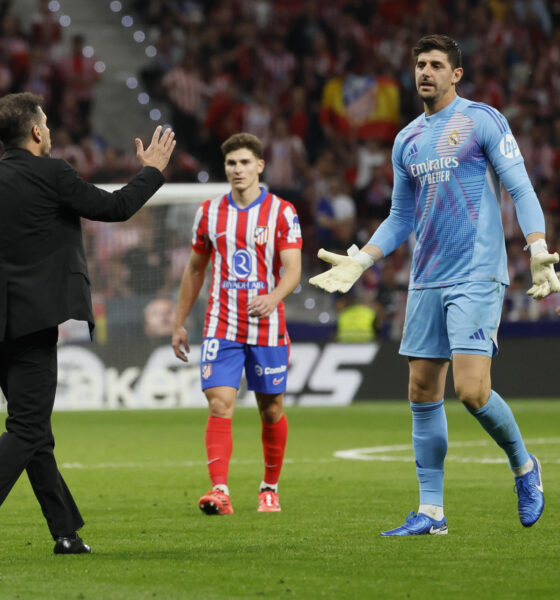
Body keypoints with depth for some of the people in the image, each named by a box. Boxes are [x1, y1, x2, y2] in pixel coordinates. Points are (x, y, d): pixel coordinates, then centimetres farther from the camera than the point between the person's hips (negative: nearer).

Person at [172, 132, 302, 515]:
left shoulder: (282, 213, -2)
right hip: (221, 328, 1)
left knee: (271, 410, 7)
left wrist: (271, 299, -30)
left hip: (267, 329, -1)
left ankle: (270, 488, 25)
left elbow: (293, 271, -9)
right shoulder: (210, 211, 7)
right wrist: (180, 322, 14)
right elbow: (195, 269, 16)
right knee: (220, 405, -13)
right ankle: (220, 491, -20)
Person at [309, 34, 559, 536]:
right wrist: (359, 262, 14)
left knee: (471, 390, -16)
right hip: (426, 282, 6)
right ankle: (431, 512, 9)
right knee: (423, 394, 3)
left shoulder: (483, 120, -2)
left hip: (477, 276, -6)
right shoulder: (408, 140, 16)